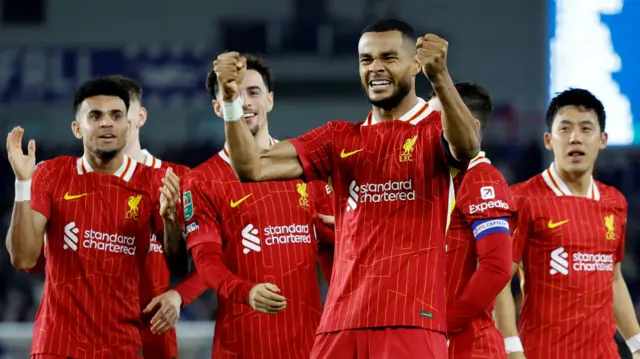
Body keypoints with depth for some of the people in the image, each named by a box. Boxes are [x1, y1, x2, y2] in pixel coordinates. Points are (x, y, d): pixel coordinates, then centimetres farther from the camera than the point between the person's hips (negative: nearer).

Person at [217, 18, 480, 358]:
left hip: (411, 323, -4)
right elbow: (253, 167, 8)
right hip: (340, 323, 5)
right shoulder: (340, 138, 16)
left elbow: (467, 149, -22)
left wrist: (440, 78, -38)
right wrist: (231, 99, -7)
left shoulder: (436, 129, 3)